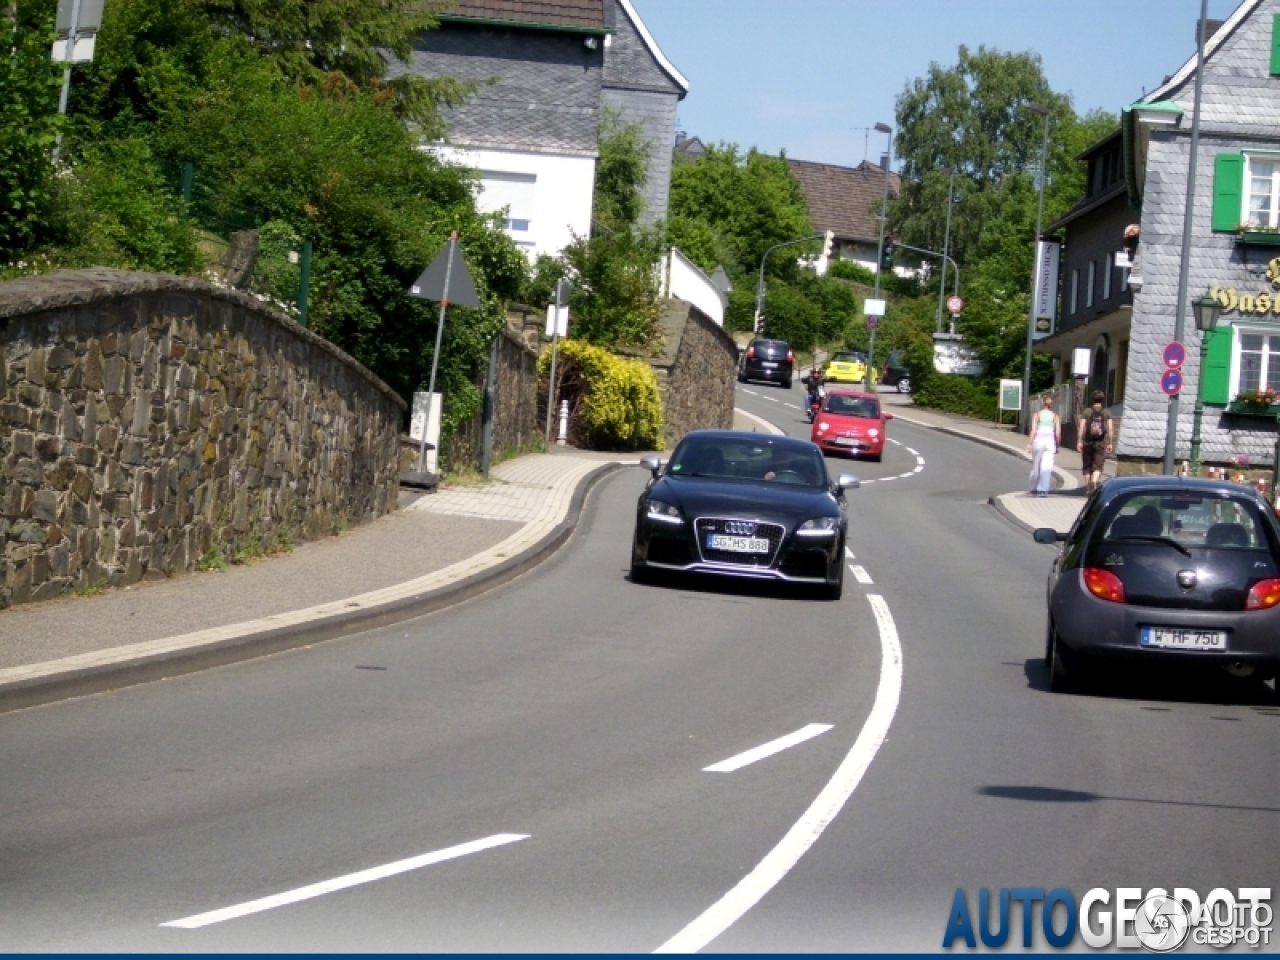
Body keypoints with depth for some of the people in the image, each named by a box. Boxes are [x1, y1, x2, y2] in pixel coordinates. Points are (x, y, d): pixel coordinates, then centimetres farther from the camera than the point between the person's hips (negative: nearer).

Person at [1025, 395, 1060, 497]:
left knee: (1036, 466, 14)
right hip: (1050, 442, 0)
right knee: (1047, 467, -5)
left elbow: (1033, 430, -5)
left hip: (1038, 440, 0)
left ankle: (1034, 488, 26)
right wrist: (1057, 446, 11)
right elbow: (1058, 433, 2)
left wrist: (1029, 444, -6)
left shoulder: (1037, 414, 4)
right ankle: (1043, 489, -17)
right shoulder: (1055, 416, 6)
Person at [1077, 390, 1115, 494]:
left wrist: (1079, 441, -9)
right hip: (1101, 443, -1)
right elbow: (1110, 429, -3)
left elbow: (1082, 428, -7)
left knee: (1087, 466, 13)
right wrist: (1110, 443, 0)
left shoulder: (1087, 412, 2)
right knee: (1098, 466, -3)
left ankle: (1088, 485, 16)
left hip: (1088, 442, 1)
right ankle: (1094, 481, -30)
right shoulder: (1107, 413, 3)